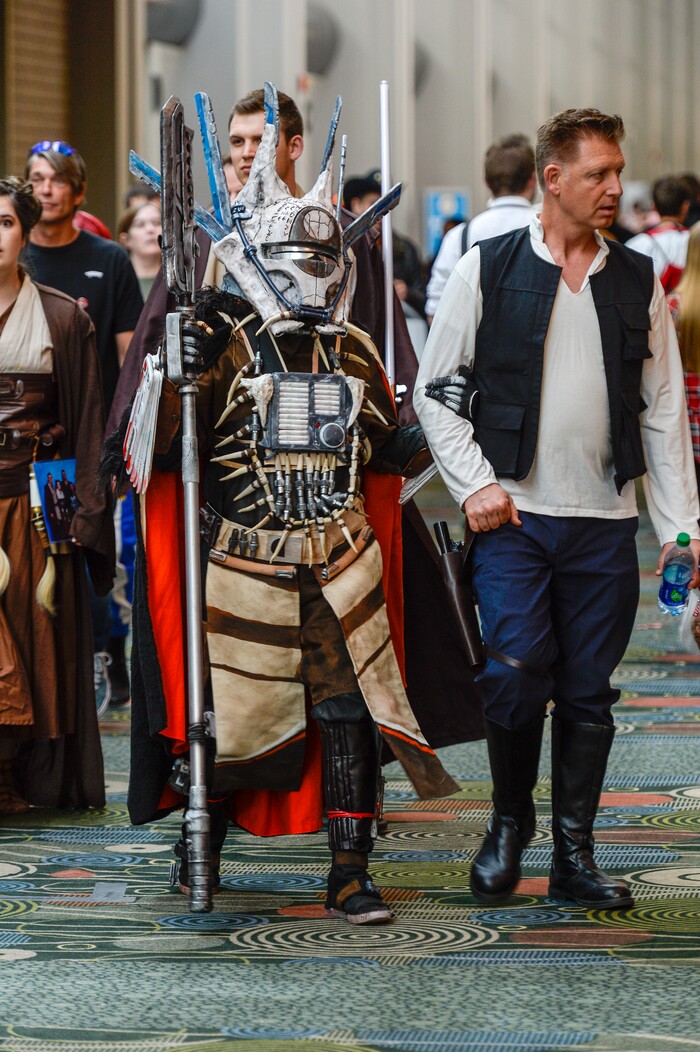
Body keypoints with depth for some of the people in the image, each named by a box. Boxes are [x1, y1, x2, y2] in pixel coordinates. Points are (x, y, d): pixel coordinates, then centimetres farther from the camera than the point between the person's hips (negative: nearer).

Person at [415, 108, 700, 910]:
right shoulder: (488, 270, 2)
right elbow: (435, 390, 5)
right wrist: (473, 483, -6)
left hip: (605, 522, 3)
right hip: (514, 515, -2)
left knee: (588, 692, 4)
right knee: (515, 675, -13)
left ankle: (574, 855, 14)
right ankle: (509, 822, 11)